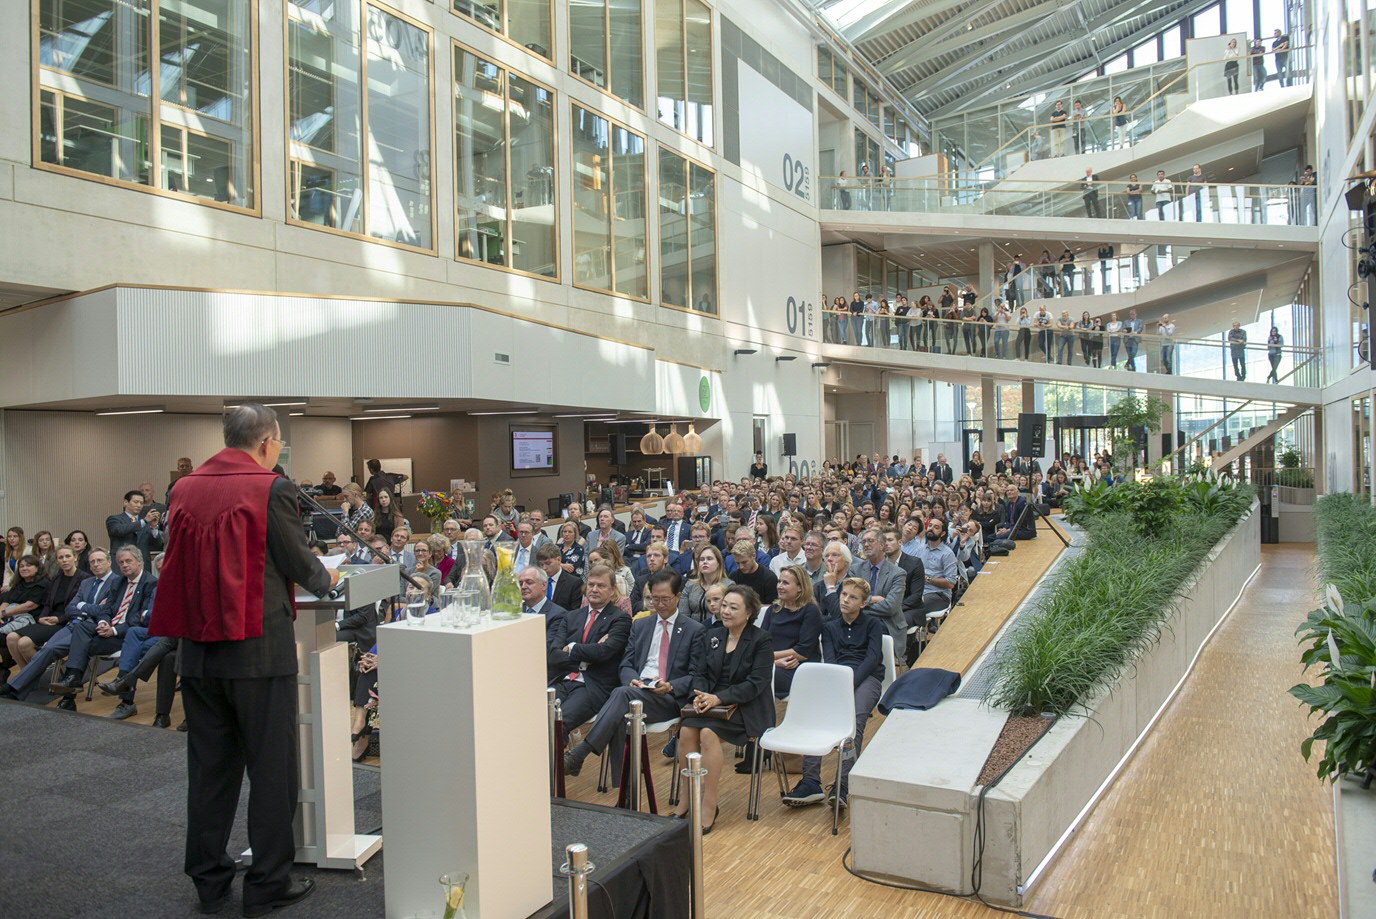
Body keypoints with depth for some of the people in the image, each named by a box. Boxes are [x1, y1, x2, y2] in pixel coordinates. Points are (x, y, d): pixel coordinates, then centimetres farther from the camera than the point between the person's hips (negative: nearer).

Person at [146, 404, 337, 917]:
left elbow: (187, 564, 15)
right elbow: (298, 562, -9)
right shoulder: (271, 488, -12)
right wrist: (326, 580, 13)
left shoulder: (185, 489, 5)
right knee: (272, 768, 6)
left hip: (198, 651, 6)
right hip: (258, 649, -6)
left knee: (210, 765, 17)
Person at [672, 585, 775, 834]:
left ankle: (709, 805, -21)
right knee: (686, 729, -25)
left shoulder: (762, 640, -4)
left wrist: (719, 698, -21)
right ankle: (688, 798, -13)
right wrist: (700, 695, -10)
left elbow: (755, 683, -13)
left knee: (708, 732, -31)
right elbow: (702, 674, 13)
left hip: (747, 708, -5)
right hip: (712, 703, 5)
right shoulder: (713, 637, 15)